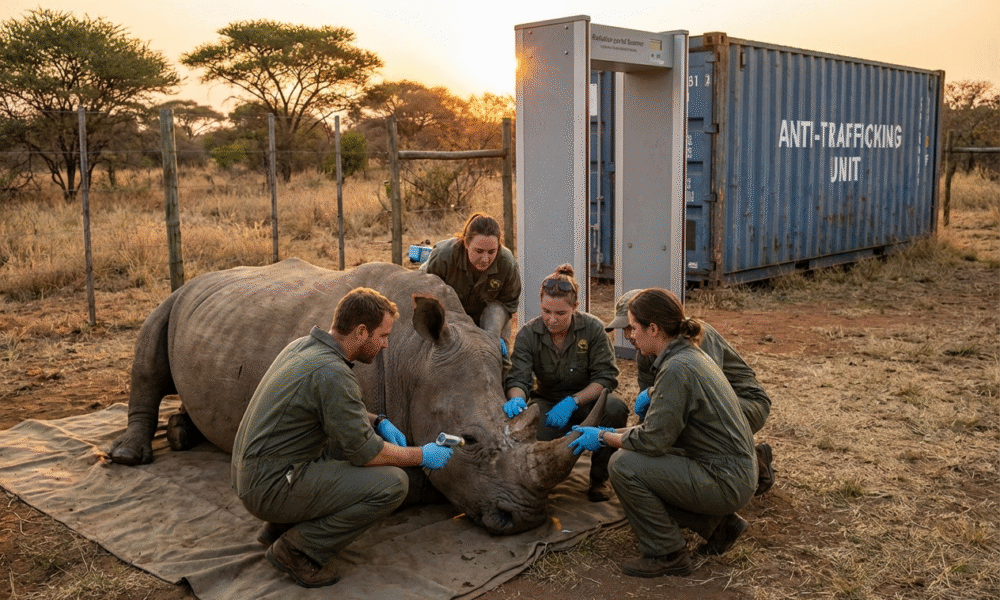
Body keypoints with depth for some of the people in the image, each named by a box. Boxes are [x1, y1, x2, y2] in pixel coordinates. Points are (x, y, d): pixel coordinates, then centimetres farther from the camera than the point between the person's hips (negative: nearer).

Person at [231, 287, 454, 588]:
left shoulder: (303, 345, 6)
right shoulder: (332, 374, -23)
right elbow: (364, 452, -17)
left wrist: (378, 422, 10)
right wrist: (422, 456, -3)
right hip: (272, 488, -10)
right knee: (392, 482, -15)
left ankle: (278, 528, 18)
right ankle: (296, 549, -3)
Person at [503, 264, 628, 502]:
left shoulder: (592, 328, -14)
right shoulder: (528, 334, -10)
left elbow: (606, 376, -15)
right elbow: (518, 377, -15)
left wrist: (573, 401, -29)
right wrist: (516, 398, -41)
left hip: (588, 399, 0)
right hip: (548, 402, 0)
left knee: (616, 408, -35)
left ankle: (599, 477, -10)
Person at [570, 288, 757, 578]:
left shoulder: (676, 369, -23)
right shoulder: (690, 354, 8)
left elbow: (653, 440, -20)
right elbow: (661, 424, 15)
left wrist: (603, 438, -6)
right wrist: (614, 433, 13)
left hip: (725, 481, -10)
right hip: (735, 472, 10)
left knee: (624, 466, -16)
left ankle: (667, 555, -1)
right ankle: (719, 523, 19)